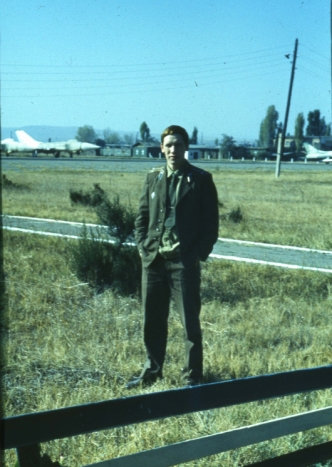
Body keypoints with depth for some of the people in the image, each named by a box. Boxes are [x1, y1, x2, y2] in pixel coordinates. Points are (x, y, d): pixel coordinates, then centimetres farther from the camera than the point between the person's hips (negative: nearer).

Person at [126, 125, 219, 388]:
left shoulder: (201, 180, -1)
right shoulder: (153, 178, 11)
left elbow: (211, 222, -2)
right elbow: (142, 216, 15)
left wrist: (199, 254, -9)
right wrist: (143, 247, 4)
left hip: (184, 261, -4)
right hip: (153, 259, 4)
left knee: (190, 322, 1)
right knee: (153, 320, 12)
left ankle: (192, 377, 13)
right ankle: (152, 372, 26)